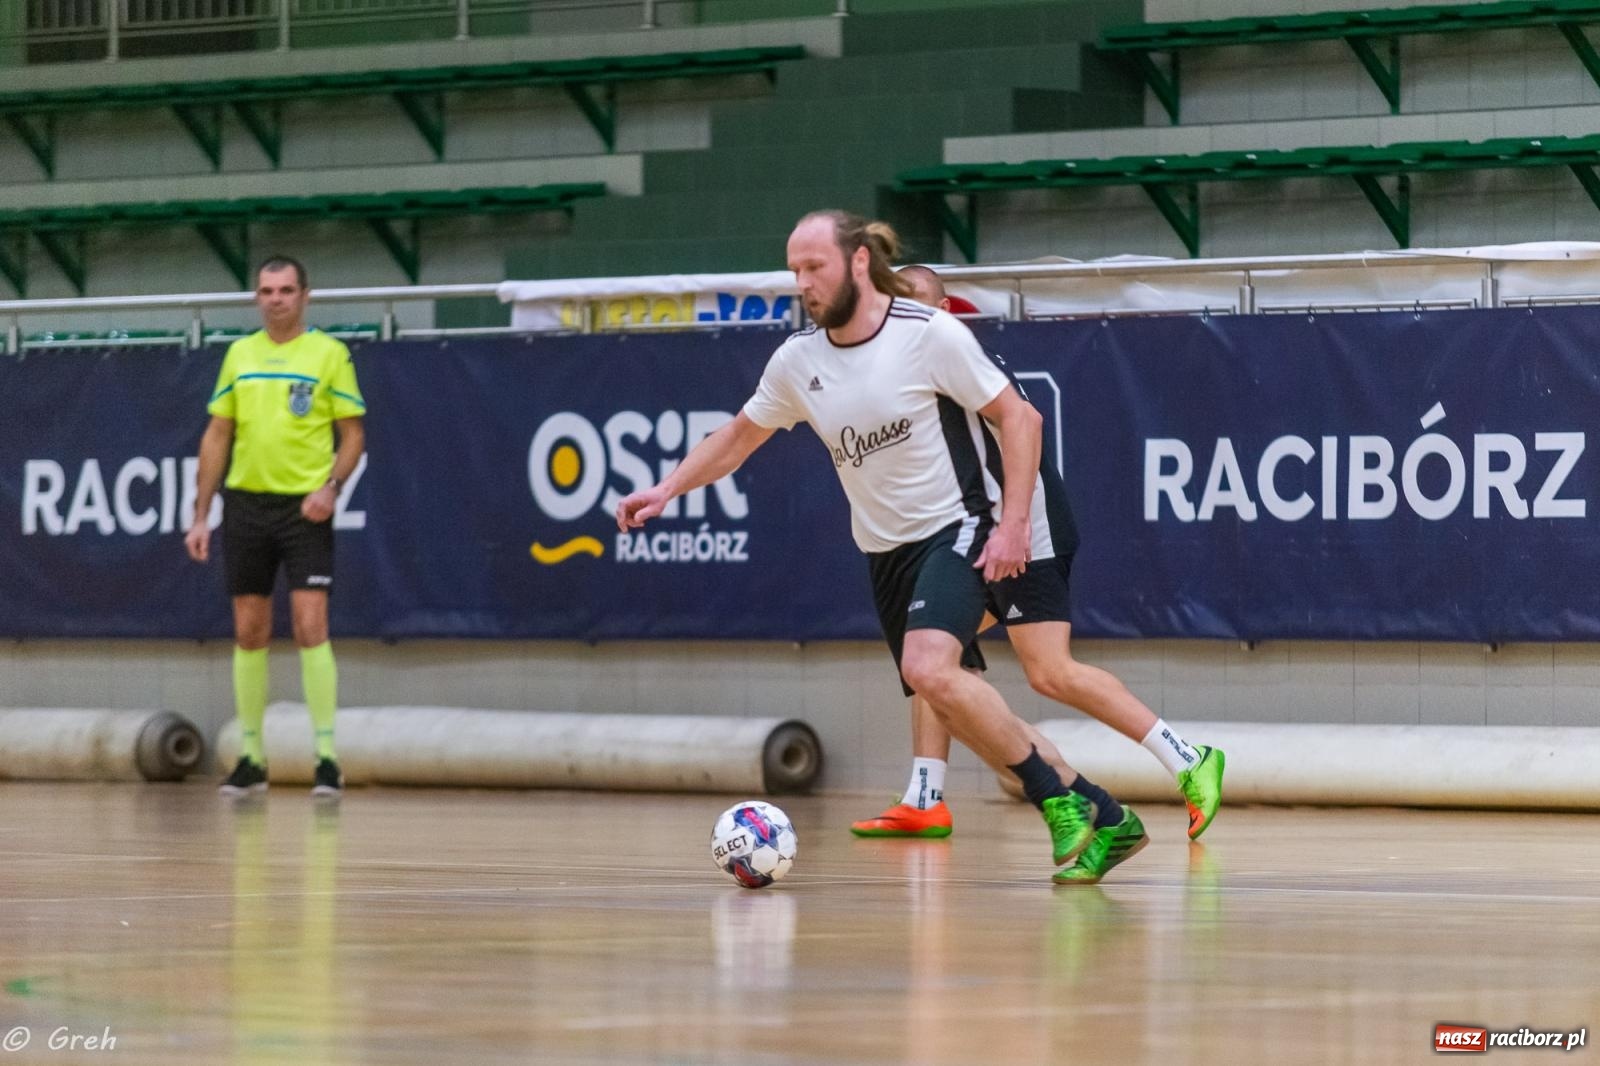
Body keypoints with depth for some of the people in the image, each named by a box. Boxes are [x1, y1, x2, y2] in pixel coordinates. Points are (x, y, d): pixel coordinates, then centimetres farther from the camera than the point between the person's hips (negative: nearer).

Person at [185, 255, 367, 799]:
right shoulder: (239, 354, 10)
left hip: (304, 509, -4)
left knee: (310, 627, -11)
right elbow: (217, 436, 13)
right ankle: (250, 758, 13)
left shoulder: (329, 353, -1)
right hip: (246, 504, 4)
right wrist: (201, 515, 8)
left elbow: (353, 433, 0)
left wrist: (331, 486, -17)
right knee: (249, 634, 6)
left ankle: (326, 757, -7)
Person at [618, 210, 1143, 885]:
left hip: (960, 527, -7)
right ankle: (1097, 817, 14)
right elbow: (738, 438, 19)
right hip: (886, 549, 7)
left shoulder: (929, 334, -13)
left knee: (928, 668, -29)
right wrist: (666, 489, 7)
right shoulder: (797, 360, 3)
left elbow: (1018, 417, -9)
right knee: (953, 707, 5)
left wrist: (1012, 524, -17)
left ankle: (1060, 800, -16)